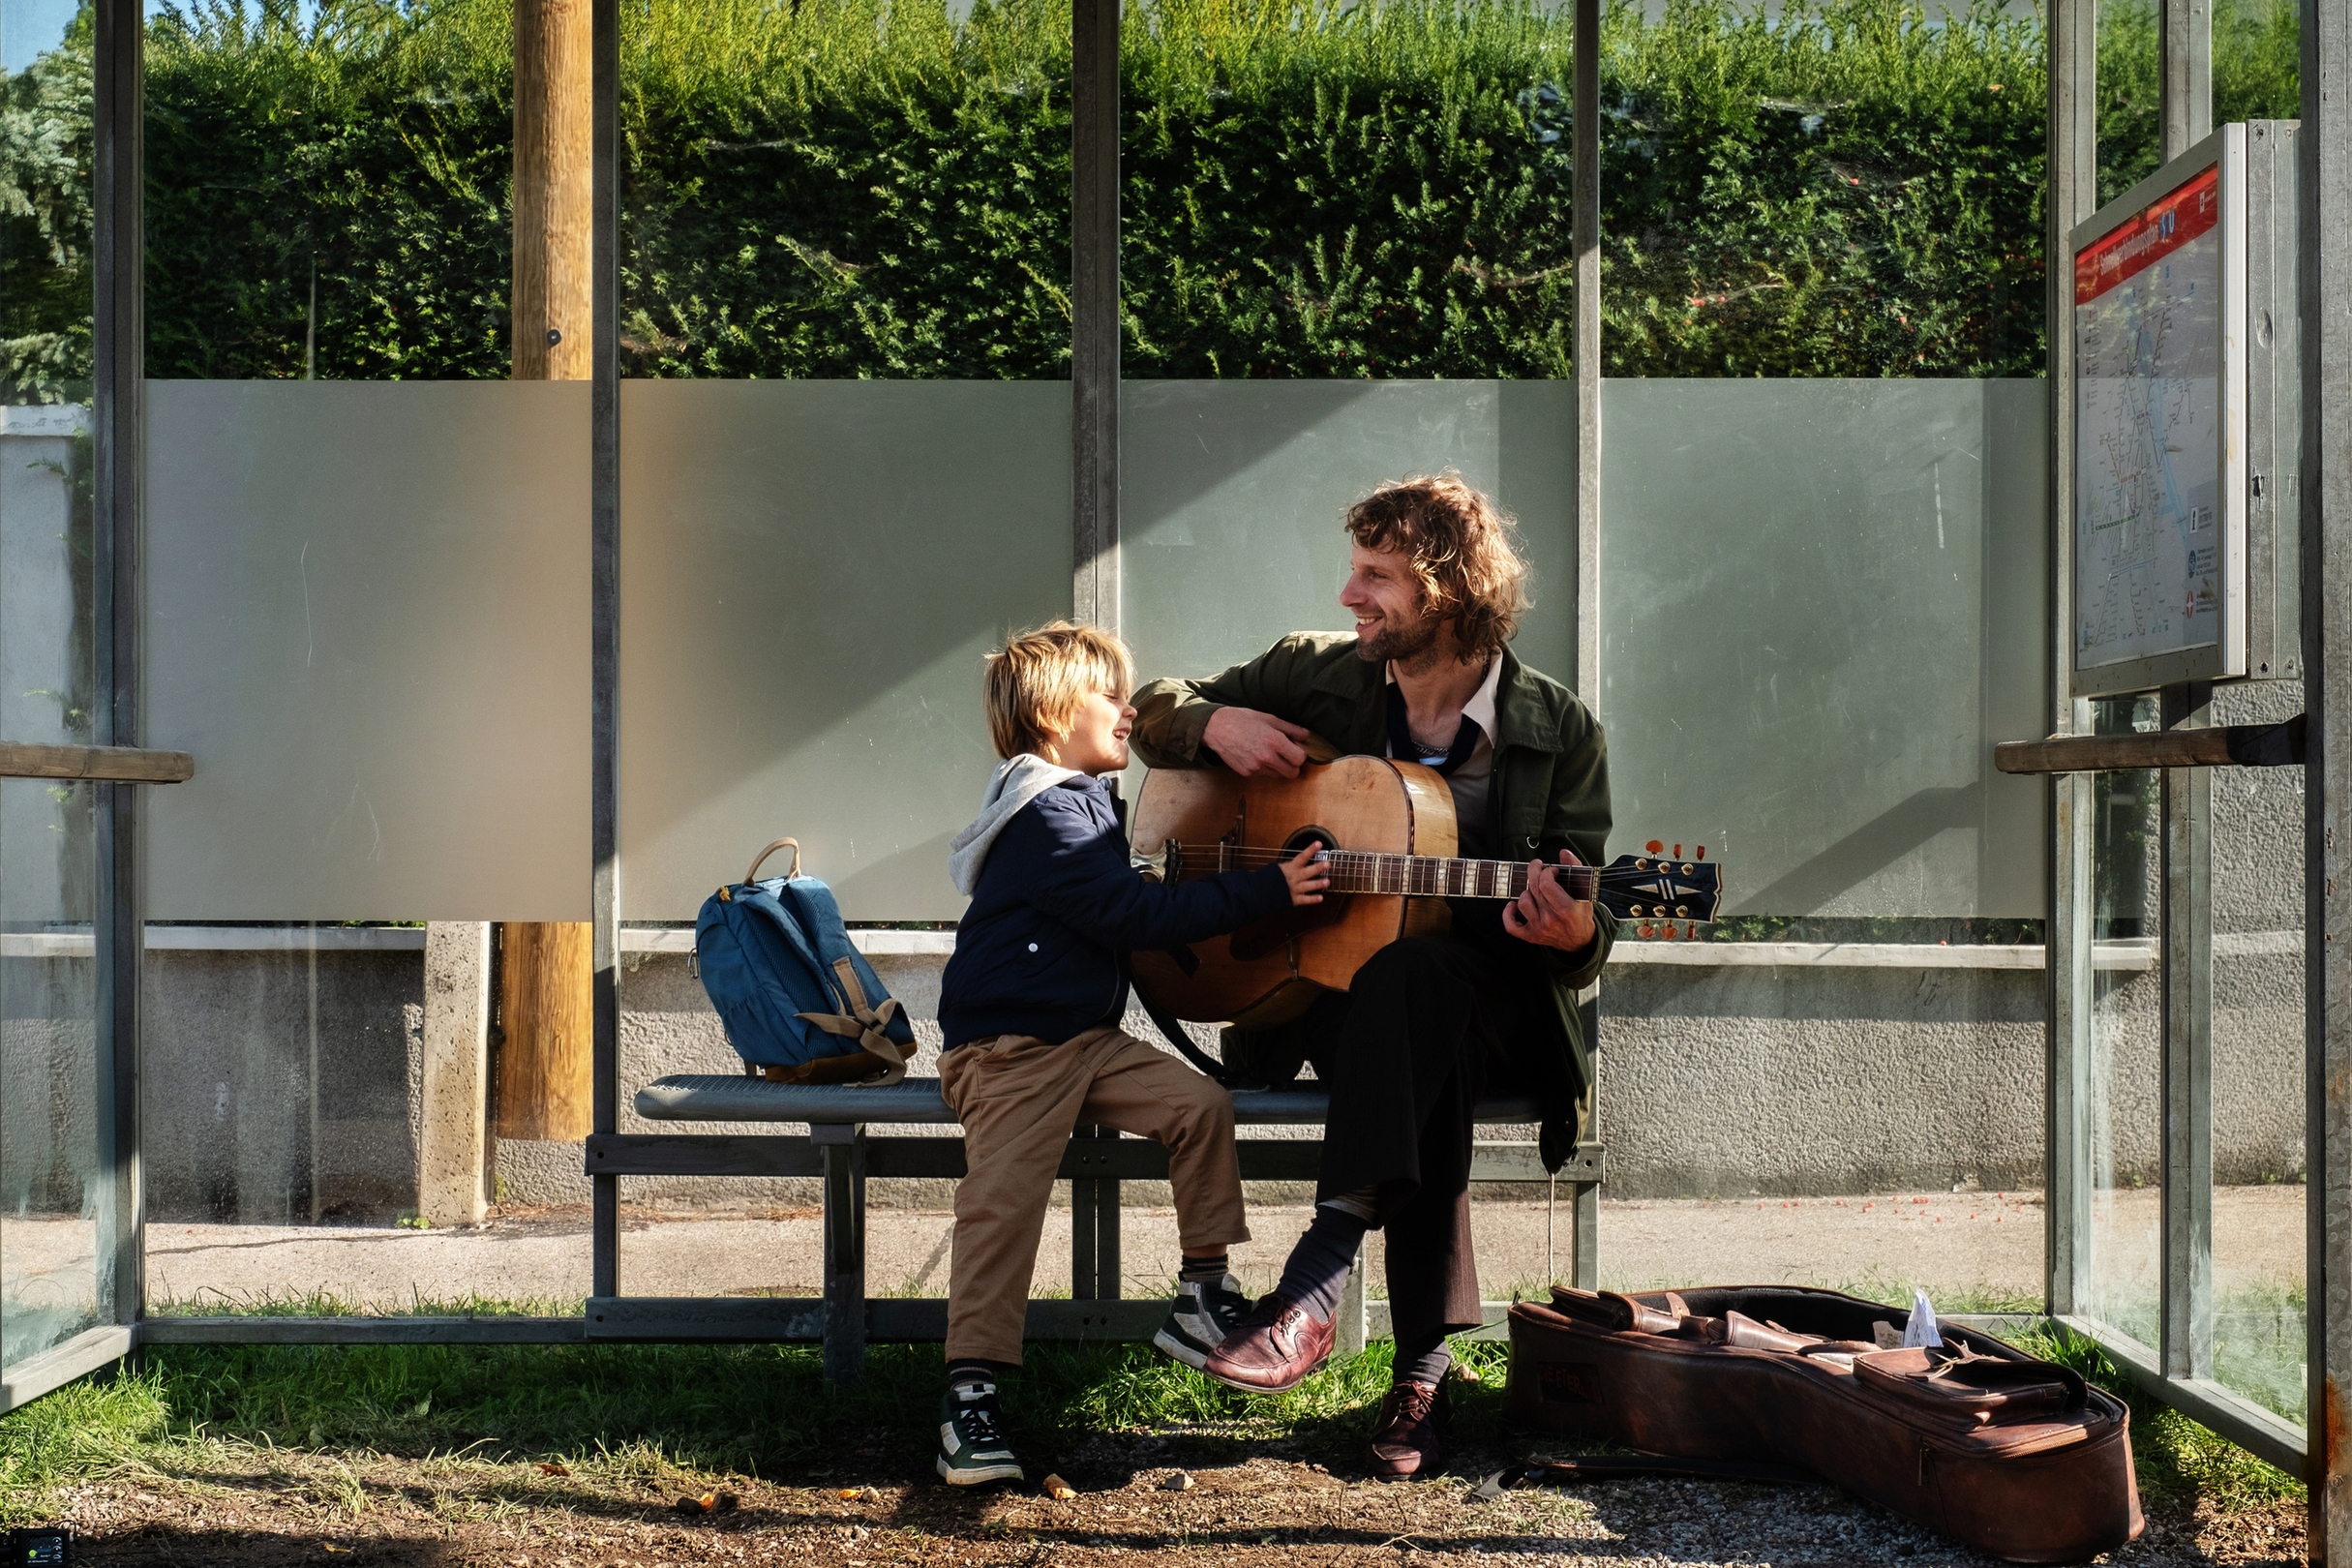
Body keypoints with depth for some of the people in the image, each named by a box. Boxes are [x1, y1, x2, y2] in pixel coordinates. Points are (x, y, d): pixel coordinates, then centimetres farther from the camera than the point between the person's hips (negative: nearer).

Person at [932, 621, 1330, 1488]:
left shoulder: (1087, 800, 17)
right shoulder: (1044, 815, -16)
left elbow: (1122, 904, 32)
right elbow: (1135, 912, -22)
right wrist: (1265, 890, -22)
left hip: (1088, 1036, 9)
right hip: (1008, 1048, -9)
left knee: (1200, 1103, -3)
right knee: (1003, 1198, -16)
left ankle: (1202, 1300, 6)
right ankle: (970, 1394, -14)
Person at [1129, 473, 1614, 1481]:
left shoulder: (1557, 730, -2)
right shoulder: (1313, 673, 5)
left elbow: (1586, 932, 0)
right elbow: (1154, 714, 16)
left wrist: (1573, 932, -26)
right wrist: (1216, 725, -7)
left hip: (1492, 1007, -1)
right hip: (1322, 990, 2)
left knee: (1410, 967, -39)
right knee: (1425, 1057, -36)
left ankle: (1317, 1274, -46)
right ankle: (1425, 1367, -34)